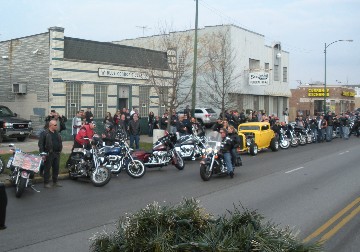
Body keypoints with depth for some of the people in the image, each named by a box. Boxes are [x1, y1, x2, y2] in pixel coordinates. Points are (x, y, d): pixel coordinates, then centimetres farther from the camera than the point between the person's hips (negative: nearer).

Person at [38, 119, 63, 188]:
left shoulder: (57, 133, 13)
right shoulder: (45, 133, -8)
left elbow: (60, 142, 23)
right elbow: (40, 144, -10)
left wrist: (60, 150, 14)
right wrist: (42, 153, -15)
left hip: (57, 153, 7)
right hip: (49, 154, -6)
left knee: (56, 168, 11)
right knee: (47, 168, 0)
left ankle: (55, 182, 22)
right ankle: (46, 183, 8)